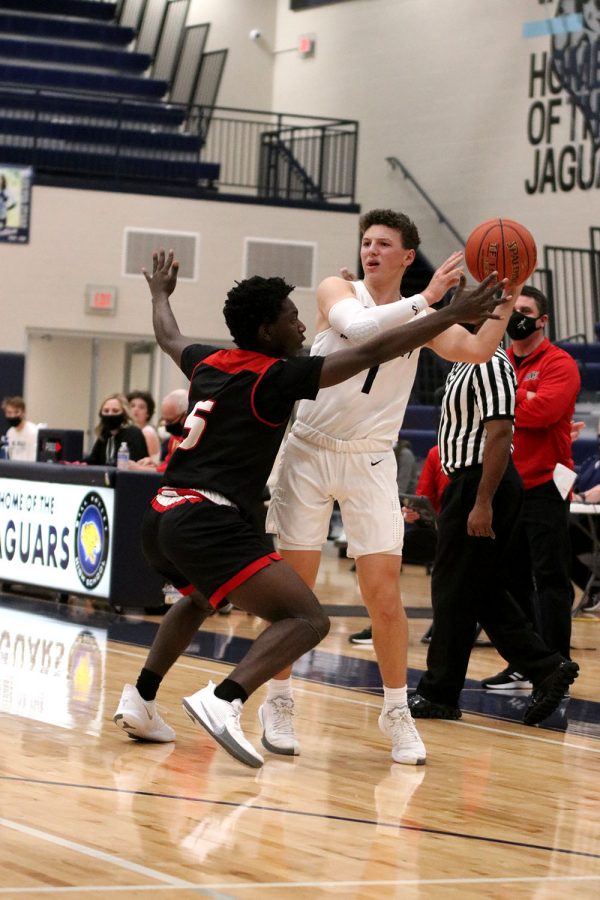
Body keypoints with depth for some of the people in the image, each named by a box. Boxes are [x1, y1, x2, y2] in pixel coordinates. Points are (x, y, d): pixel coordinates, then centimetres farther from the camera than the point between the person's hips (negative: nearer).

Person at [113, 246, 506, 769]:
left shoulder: (208, 364, 16)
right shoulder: (277, 377, -4)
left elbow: (168, 337, 39)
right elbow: (371, 354, -8)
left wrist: (160, 292, 60)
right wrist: (452, 316, -7)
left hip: (162, 519, 9)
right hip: (208, 523, -9)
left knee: (201, 598, 38)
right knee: (308, 620, -11)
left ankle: (140, 700, 29)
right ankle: (224, 700, -29)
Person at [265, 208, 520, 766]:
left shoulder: (421, 318, 4)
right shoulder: (338, 291, -2)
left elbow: (477, 350, -12)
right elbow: (356, 327, -25)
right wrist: (425, 299, -28)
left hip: (370, 462, 1)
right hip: (310, 451, -1)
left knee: (383, 589, -5)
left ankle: (396, 710, 9)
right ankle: (279, 703, 15)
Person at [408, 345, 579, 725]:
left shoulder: (489, 364, -15)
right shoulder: (466, 365, 17)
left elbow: (499, 434, -23)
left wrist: (482, 504, -26)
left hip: (481, 483, -10)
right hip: (469, 482, 10)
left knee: (455, 591, -2)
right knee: (484, 594, 12)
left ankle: (439, 694, 6)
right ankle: (546, 668, 11)